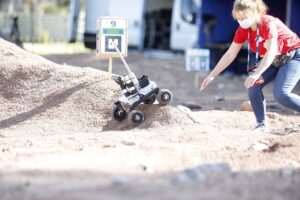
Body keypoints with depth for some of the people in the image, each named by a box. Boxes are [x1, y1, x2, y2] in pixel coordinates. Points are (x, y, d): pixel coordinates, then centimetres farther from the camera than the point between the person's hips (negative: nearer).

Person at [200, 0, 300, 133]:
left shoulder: (269, 24, -29)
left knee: (281, 94, -25)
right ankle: (262, 125, -6)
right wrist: (212, 75, -7)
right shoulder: (243, 30, -9)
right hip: (273, 62, 7)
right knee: (253, 87, -15)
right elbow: (229, 55, -3)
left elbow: (271, 52, -40)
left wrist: (257, 74, -52)